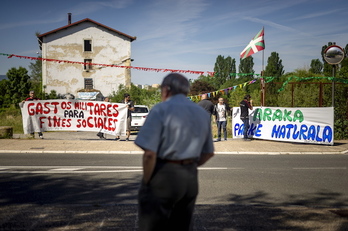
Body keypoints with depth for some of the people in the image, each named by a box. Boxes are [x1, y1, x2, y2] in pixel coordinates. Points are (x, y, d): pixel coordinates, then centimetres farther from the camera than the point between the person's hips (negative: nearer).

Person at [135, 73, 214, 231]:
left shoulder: (161, 110, -12)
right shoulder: (202, 113, 10)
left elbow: (150, 154, -20)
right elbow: (208, 153, 16)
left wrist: (146, 181, -7)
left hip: (163, 177, -6)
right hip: (190, 178, 7)